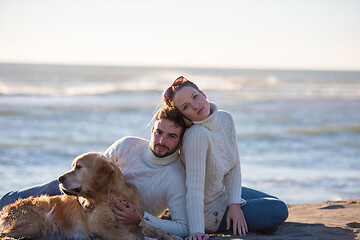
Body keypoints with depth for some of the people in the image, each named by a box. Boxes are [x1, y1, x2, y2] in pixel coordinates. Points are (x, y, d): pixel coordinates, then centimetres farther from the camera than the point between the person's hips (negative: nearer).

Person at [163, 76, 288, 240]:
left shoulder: (225, 119, -9)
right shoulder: (196, 134, -33)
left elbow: (234, 167, -4)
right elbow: (194, 186, -36)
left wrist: (235, 204, -16)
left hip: (223, 191, 8)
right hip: (209, 212, -8)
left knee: (277, 204, 25)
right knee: (279, 210, -7)